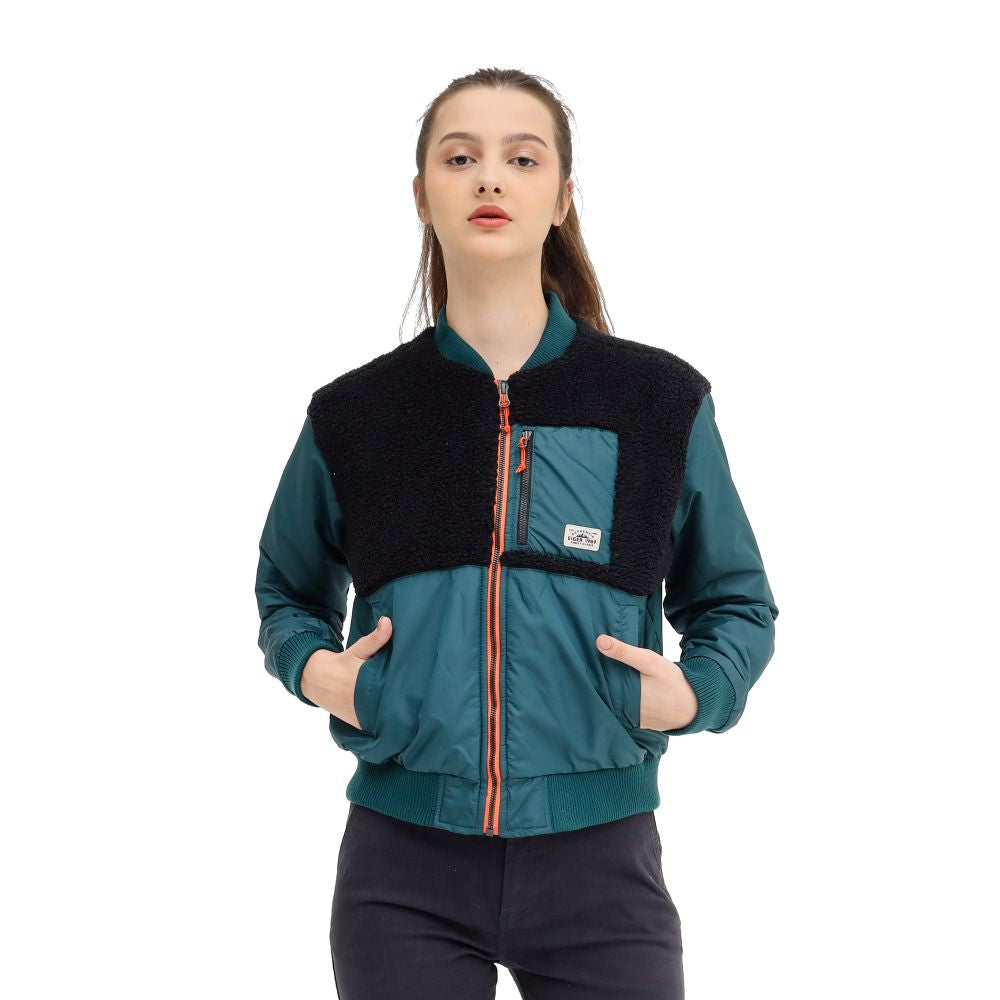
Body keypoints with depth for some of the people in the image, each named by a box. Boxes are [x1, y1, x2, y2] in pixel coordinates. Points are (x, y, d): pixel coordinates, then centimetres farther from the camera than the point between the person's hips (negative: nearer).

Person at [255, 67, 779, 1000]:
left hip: (598, 858, 0)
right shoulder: (351, 415, 3)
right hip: (404, 863, 1)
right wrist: (313, 669, -2)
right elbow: (287, 592, 19)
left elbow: (736, 603, 11)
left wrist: (695, 691, -9)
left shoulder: (662, 402, 0)